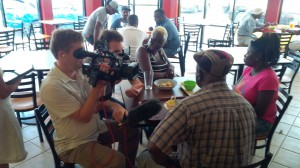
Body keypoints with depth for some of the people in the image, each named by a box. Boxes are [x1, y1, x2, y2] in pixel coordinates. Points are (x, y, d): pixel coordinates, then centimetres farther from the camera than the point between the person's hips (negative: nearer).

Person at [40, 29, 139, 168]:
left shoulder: (79, 71, -3)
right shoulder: (52, 86, -25)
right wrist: (98, 85, -27)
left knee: (131, 128, 7)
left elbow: (97, 103, 4)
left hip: (96, 128, 8)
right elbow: (84, 117, -24)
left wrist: (114, 107, -16)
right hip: (74, 144, -7)